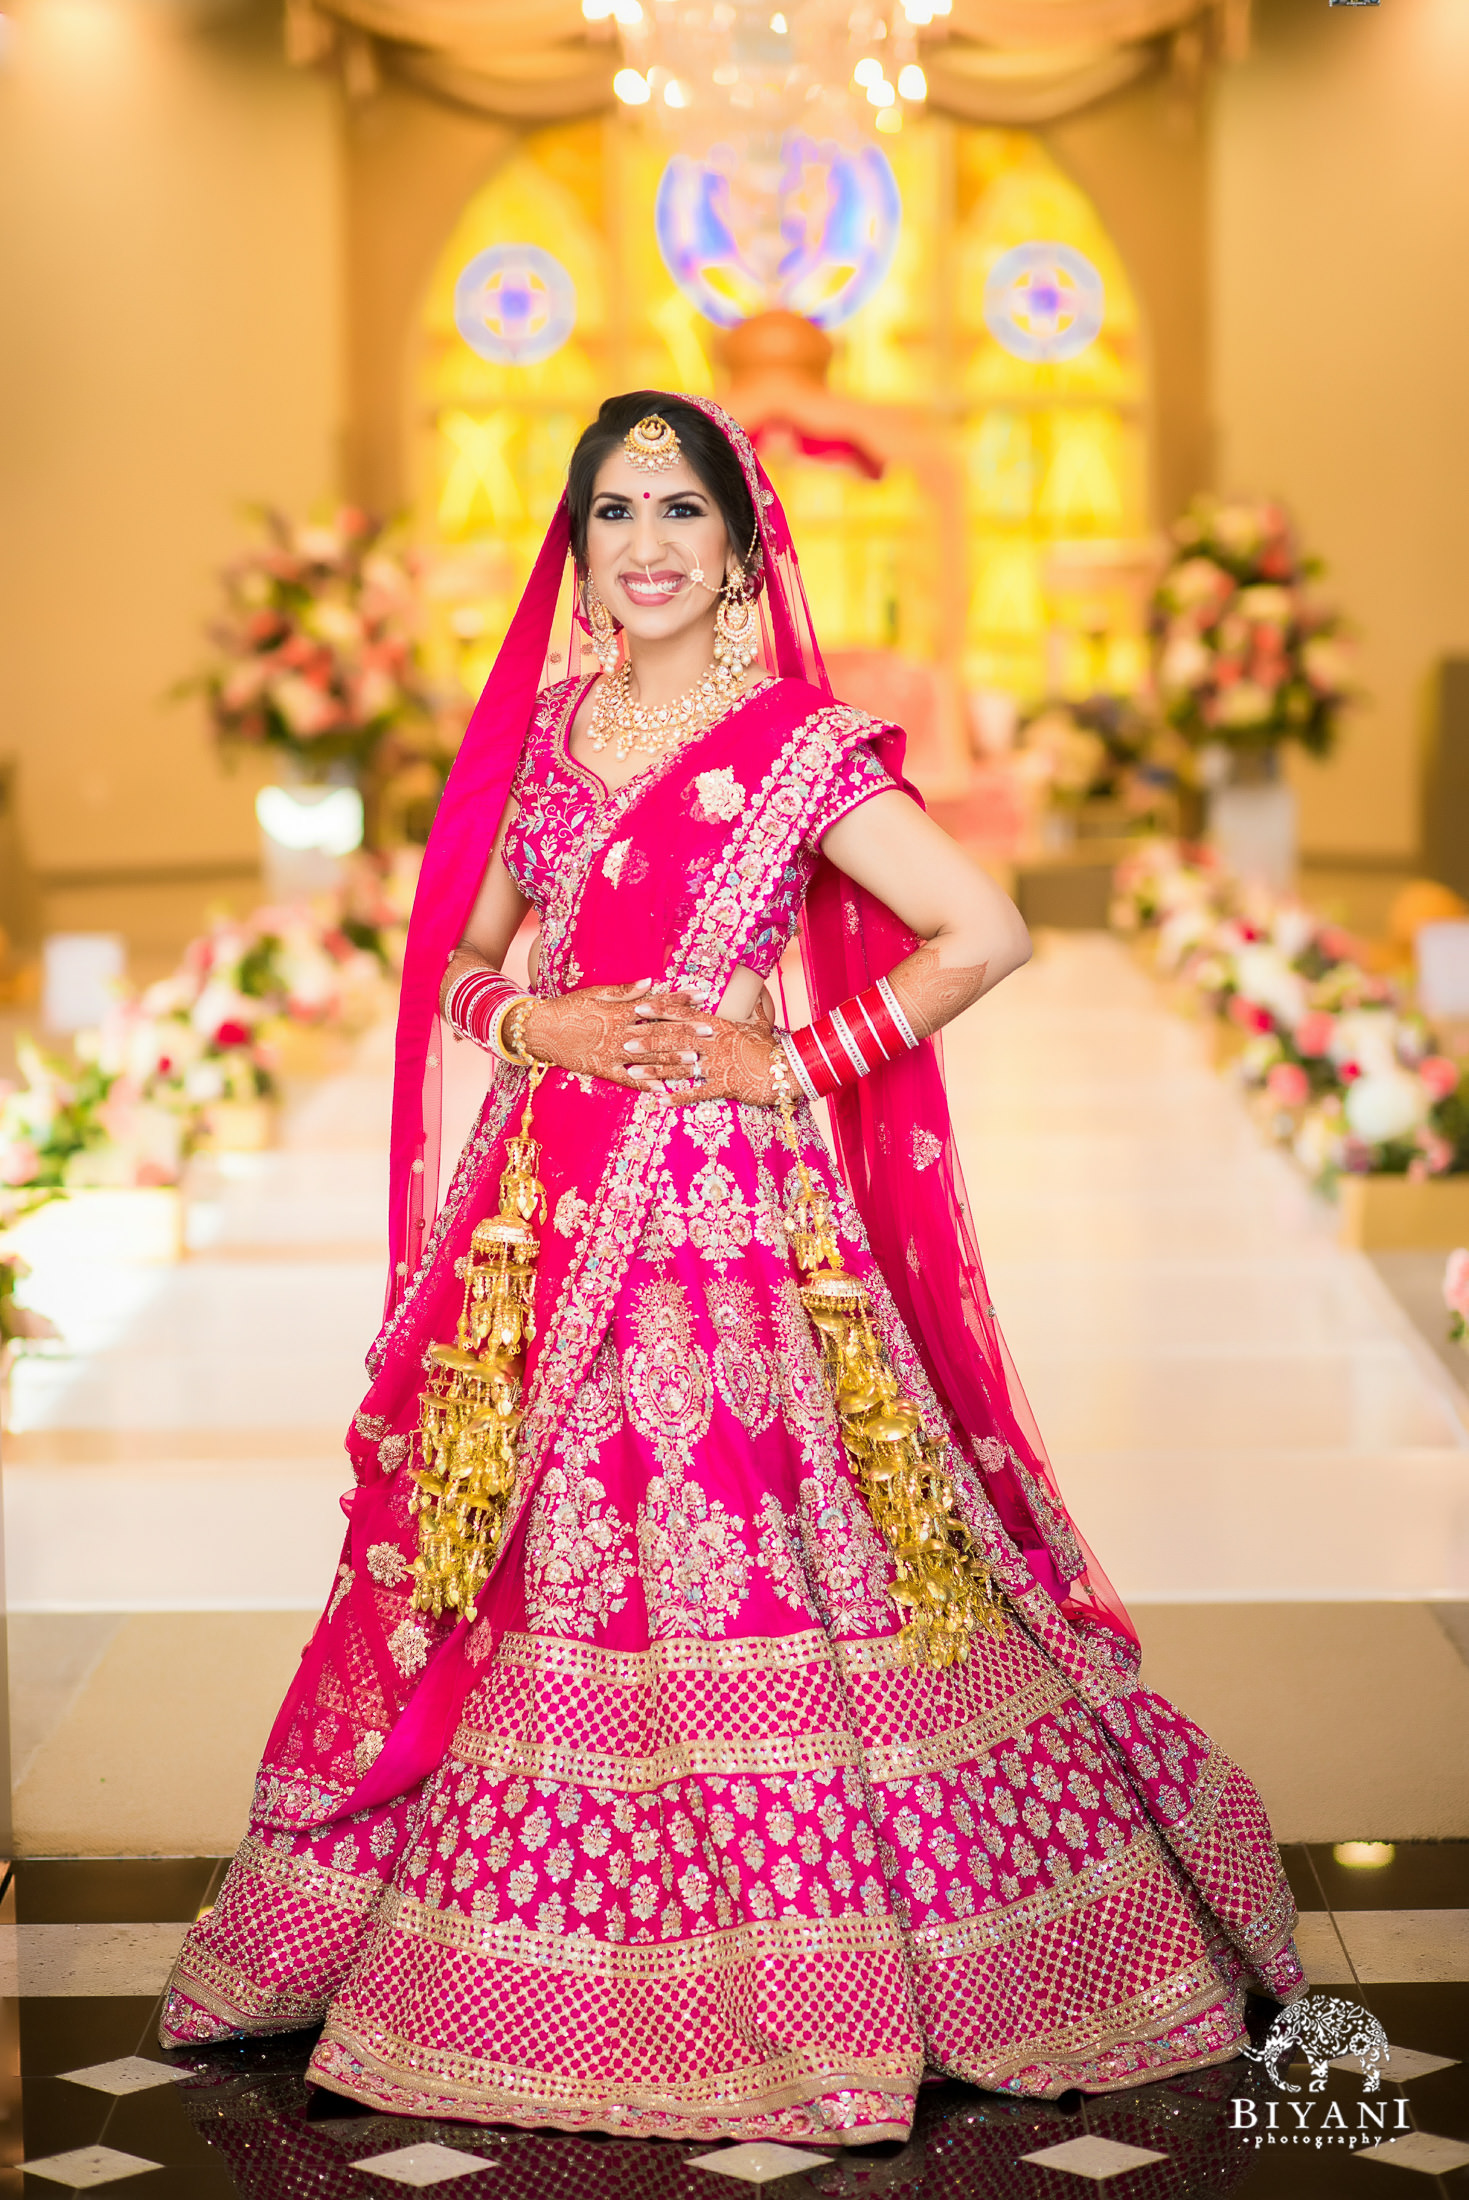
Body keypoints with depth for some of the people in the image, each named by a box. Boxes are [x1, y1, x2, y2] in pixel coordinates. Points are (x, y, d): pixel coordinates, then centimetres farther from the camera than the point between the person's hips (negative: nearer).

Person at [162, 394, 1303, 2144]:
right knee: (539, 1588, 7)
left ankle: (804, 1993, 12)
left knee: (755, 1572, -4)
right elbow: (456, 961, 17)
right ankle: (551, 1985, 21)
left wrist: (795, 1063, -9)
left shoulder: (803, 751, -4)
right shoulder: (544, 730, 12)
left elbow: (987, 934, -7)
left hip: (729, 1207, -5)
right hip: (549, 1207, 5)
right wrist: (534, 1024, -4)